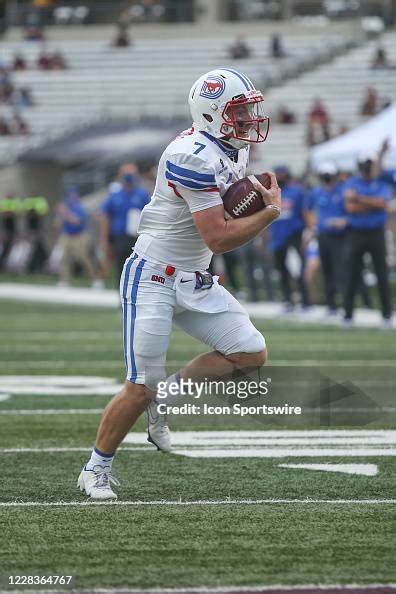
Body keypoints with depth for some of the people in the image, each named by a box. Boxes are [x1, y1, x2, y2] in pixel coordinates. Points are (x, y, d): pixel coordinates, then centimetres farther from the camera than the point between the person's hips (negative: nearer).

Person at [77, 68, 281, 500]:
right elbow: (218, 238, -25)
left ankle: (164, 399, 13)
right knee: (140, 388, -6)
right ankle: (96, 471, 12)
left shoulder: (234, 150, 5)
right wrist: (271, 211, -13)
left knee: (251, 354, -1)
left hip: (195, 281, 9)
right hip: (152, 279, -9)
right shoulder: (194, 157, -24)